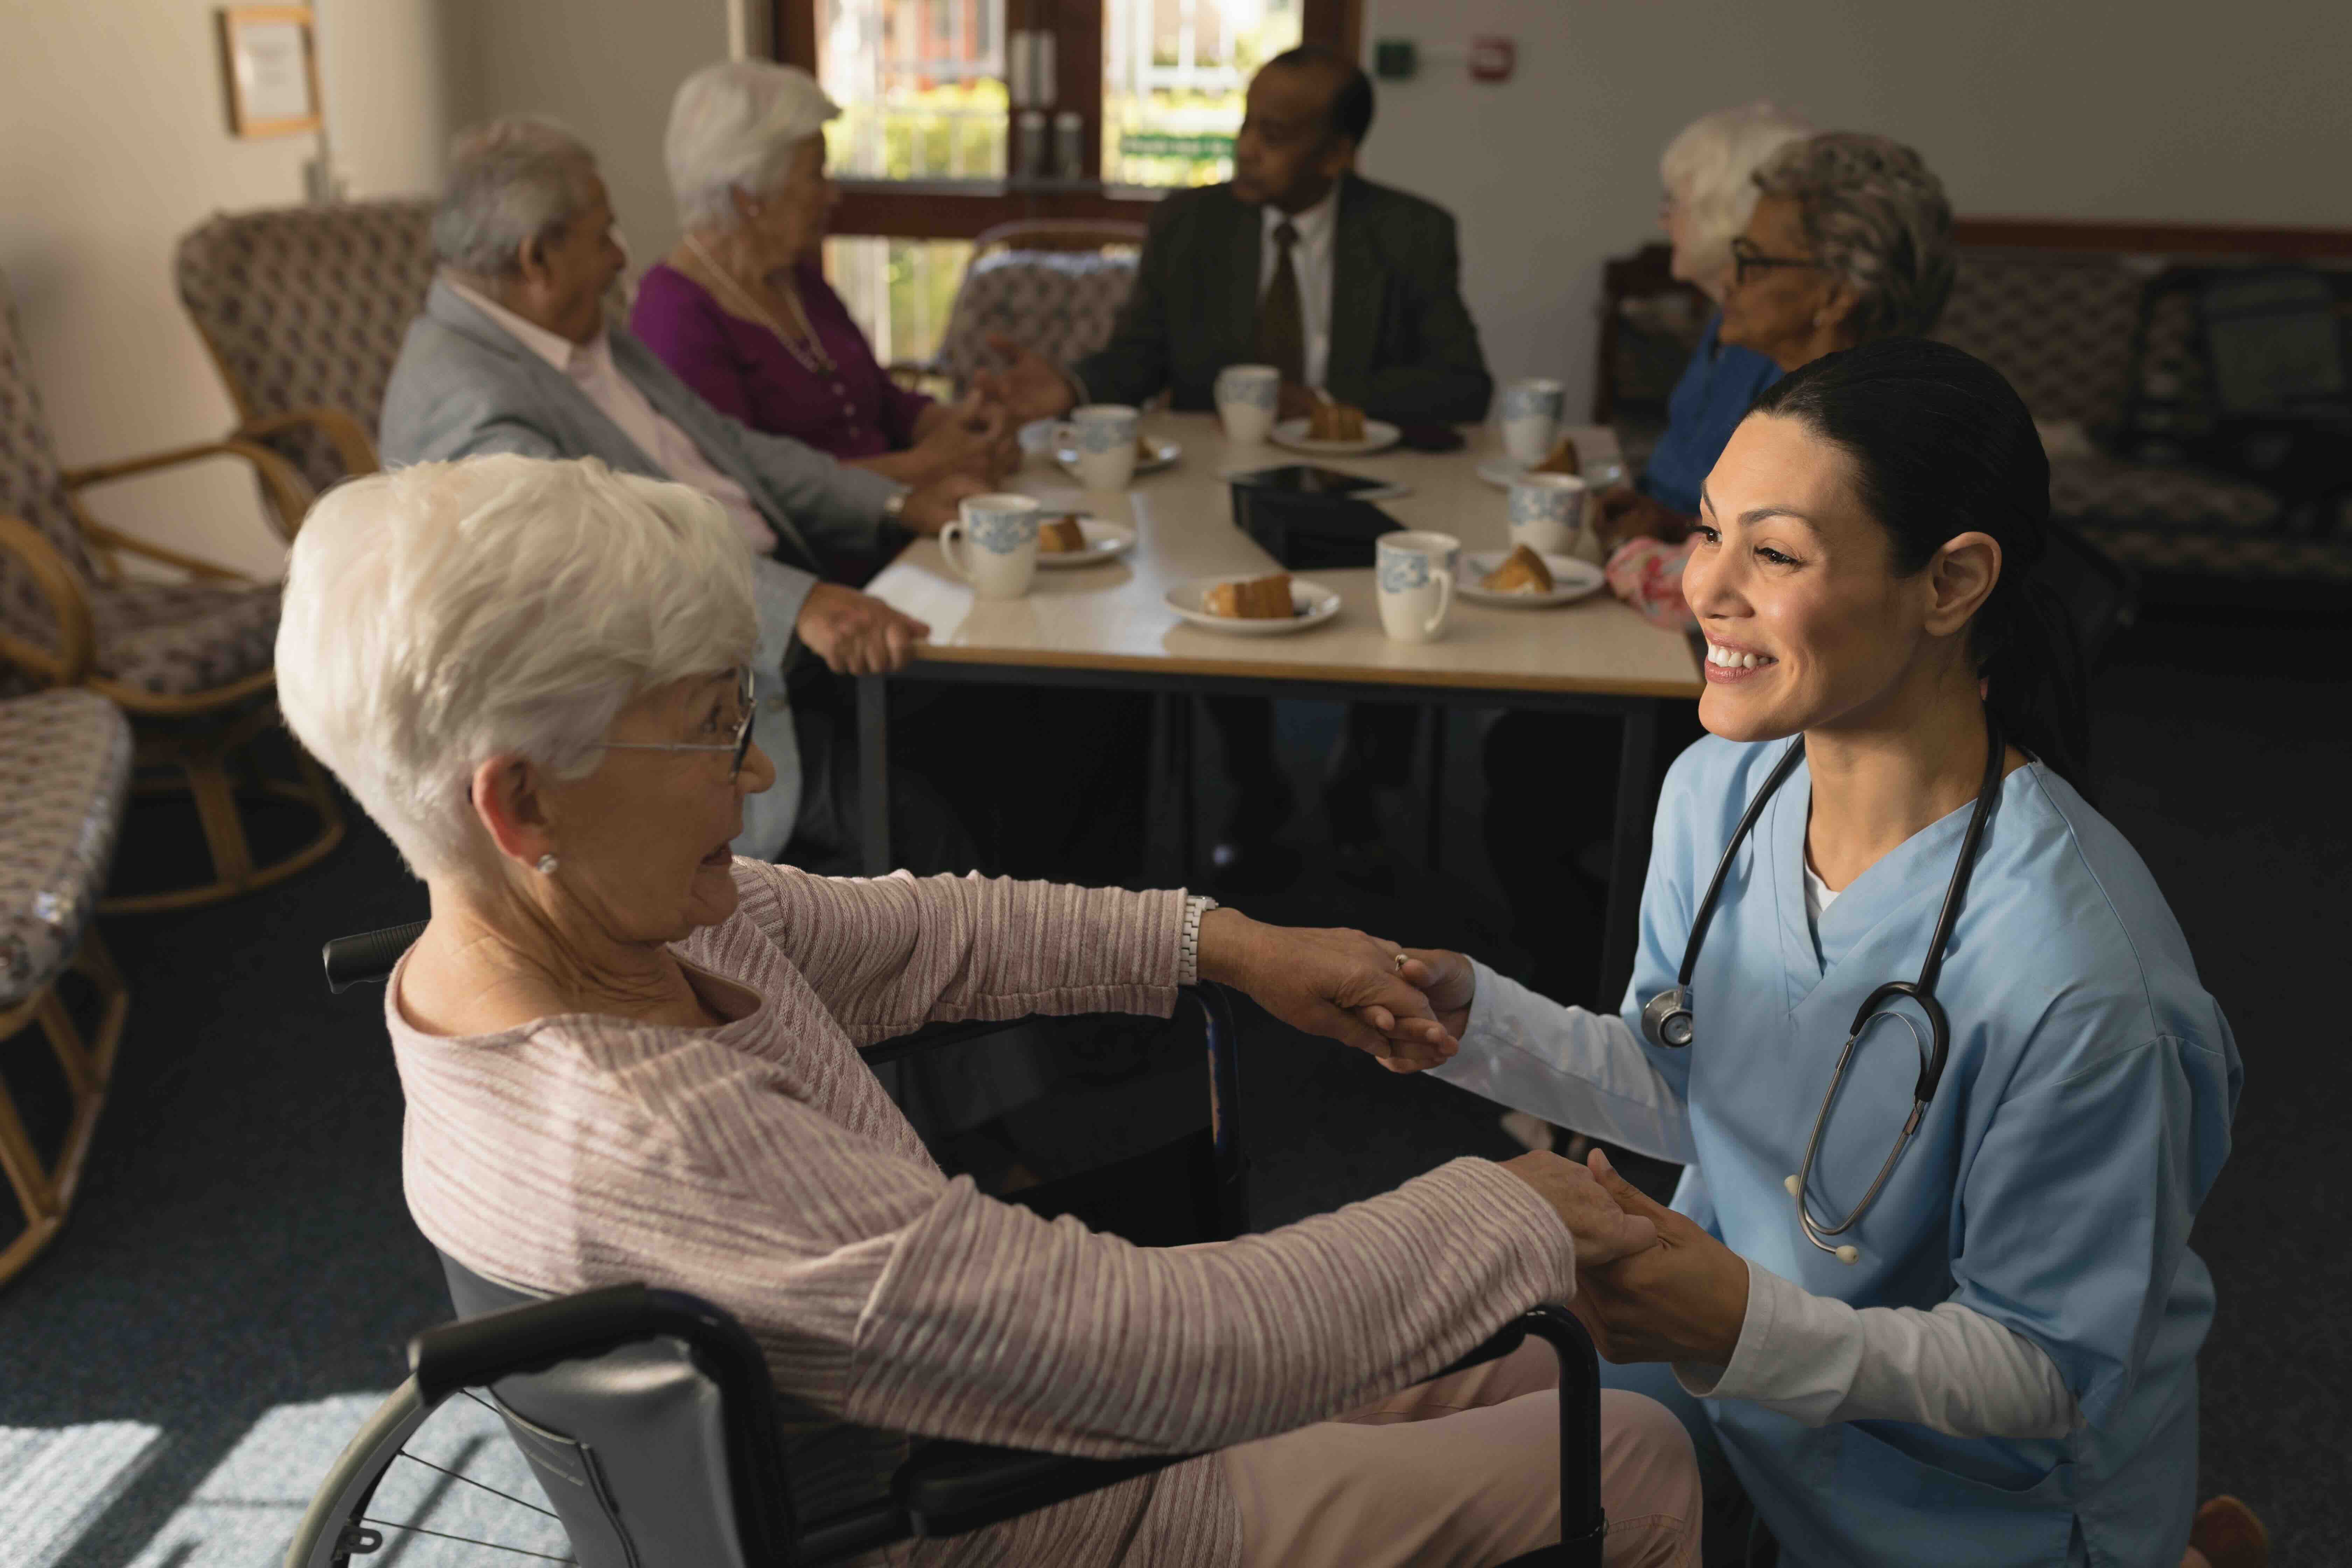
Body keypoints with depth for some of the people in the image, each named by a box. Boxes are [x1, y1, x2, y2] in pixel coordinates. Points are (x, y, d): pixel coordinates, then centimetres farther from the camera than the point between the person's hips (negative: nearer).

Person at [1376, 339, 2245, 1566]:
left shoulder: (2070, 980, -32)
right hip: (1733, 1328, 5)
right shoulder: (1718, 788, -12)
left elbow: (2051, 1371, -21)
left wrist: (1758, 1333, -34)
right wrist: (1478, 1020, -11)